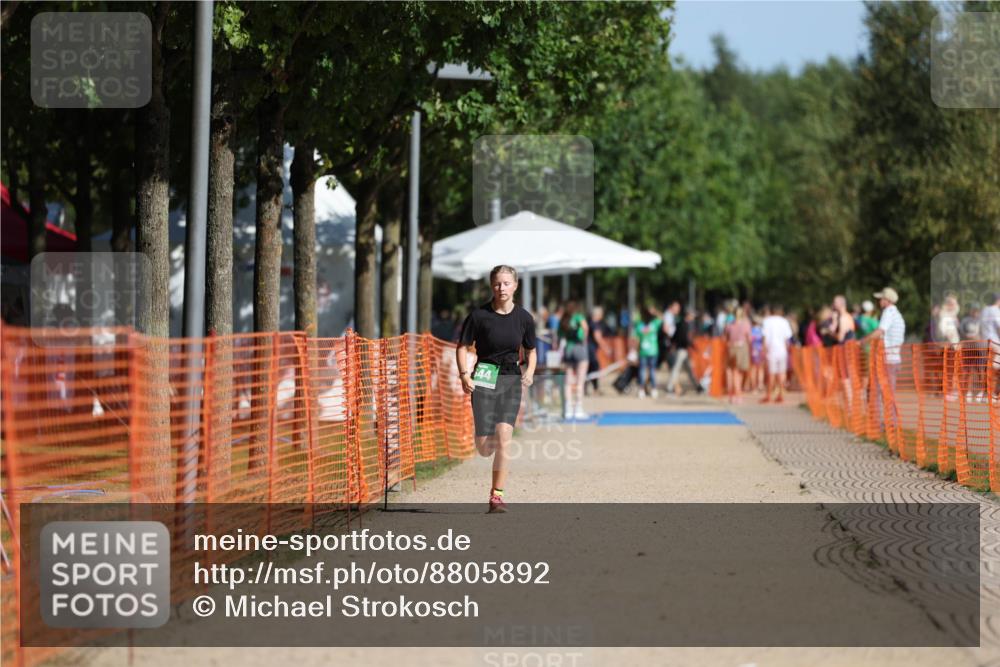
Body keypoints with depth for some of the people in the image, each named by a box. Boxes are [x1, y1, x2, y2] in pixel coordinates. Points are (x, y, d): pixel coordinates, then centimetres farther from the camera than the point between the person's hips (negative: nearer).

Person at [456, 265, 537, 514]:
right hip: (484, 379, -1)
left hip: (511, 380, 1)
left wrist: (530, 372, -3)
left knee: (504, 434, -17)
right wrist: (464, 375, -12)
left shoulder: (524, 318, 2)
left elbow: (530, 351, 16)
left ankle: (497, 495, -8)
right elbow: (462, 347, 2)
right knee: (484, 448, -5)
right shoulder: (479, 315, -5)